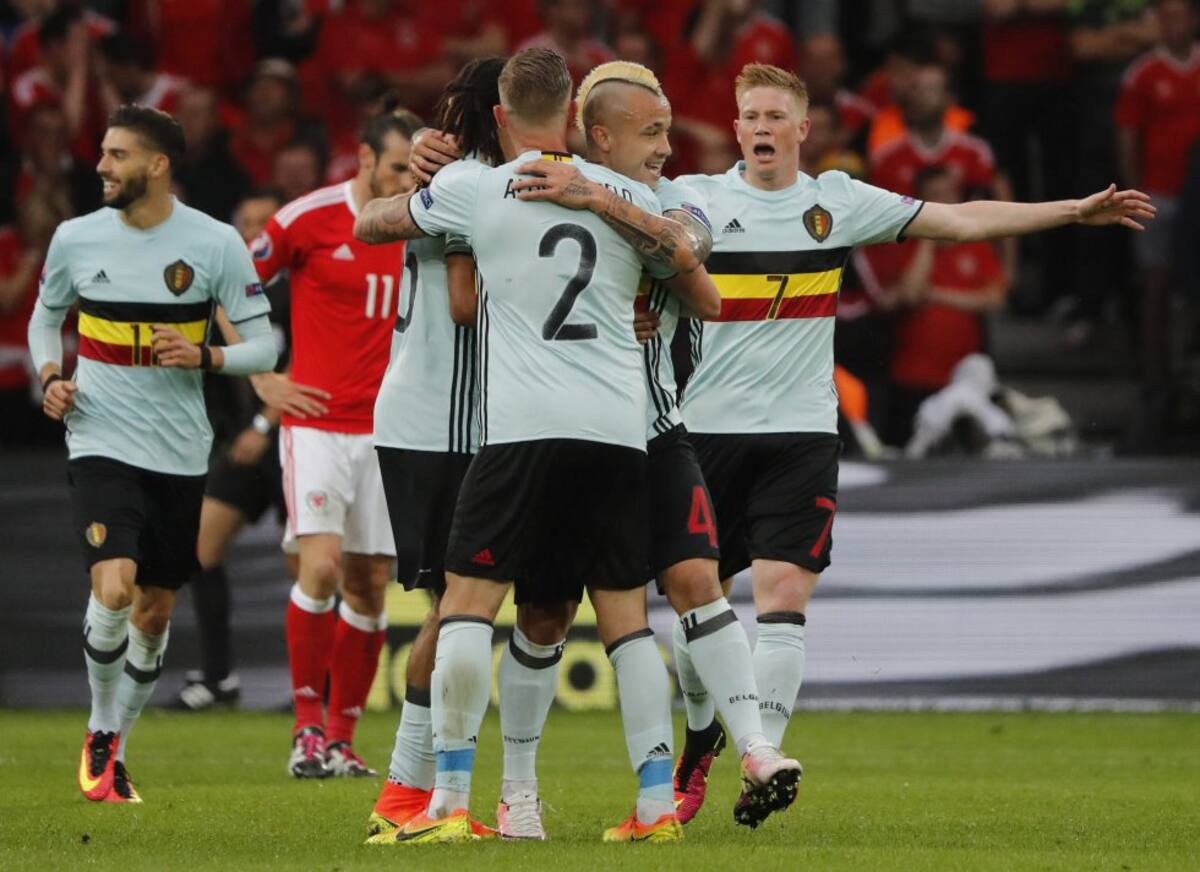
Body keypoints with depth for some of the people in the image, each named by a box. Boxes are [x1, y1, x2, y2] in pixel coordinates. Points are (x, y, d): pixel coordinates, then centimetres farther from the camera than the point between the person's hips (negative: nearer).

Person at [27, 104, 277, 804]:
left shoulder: (216, 244, -5)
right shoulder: (76, 239, 1)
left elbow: (264, 347, 0)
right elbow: (46, 317, 19)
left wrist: (204, 357, -19)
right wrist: (50, 376, 0)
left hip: (180, 453, 1)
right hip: (102, 444, -1)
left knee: (156, 610, 8)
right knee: (113, 590, -21)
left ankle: (116, 752, 26)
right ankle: (100, 732, 2)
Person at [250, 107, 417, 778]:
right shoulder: (309, 218, -7)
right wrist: (262, 376, -5)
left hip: (384, 431, 4)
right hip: (317, 425, -4)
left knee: (370, 584, 3)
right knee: (322, 565, -18)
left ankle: (342, 737, 12)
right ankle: (308, 724, -7)